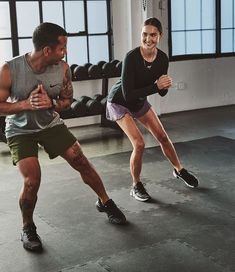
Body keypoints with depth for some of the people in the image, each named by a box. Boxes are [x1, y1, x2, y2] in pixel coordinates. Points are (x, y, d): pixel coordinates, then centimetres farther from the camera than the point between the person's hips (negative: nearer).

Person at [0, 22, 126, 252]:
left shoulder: (63, 68, -16)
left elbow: (67, 100, -1)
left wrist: (51, 103, -24)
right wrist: (26, 104, -33)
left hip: (51, 124, 3)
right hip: (20, 130, -3)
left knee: (81, 162, -1)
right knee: (32, 181, -17)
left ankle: (105, 202, 24)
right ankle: (27, 229, 9)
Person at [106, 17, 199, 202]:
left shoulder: (162, 59, -15)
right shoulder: (132, 57, -31)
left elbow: (162, 93, -5)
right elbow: (128, 94, -33)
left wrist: (165, 85, -29)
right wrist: (155, 86, -36)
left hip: (140, 101, 6)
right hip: (119, 102, -5)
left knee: (162, 136, 11)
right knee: (139, 144, -16)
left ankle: (179, 170, 36)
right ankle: (136, 186, 6)